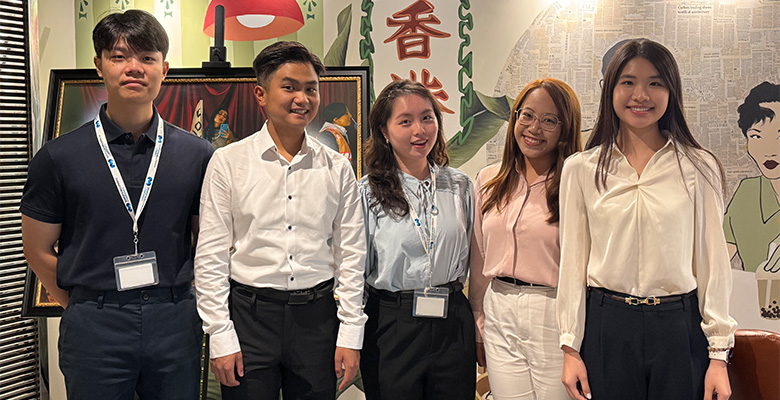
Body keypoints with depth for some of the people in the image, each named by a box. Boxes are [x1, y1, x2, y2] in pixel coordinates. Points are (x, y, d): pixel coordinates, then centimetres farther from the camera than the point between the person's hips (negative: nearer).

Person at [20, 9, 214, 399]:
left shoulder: (197, 154, 2)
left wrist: (171, 305, 6)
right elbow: (39, 251, 5)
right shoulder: (58, 157, -2)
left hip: (175, 323, 1)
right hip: (93, 330, -1)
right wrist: (85, 308, 7)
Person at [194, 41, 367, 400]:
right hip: (249, 313, -2)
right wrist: (221, 338, -6)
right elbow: (211, 257, -2)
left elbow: (350, 254, 6)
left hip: (317, 316, 2)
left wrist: (351, 334, 2)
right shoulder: (228, 162, -2)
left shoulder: (337, 169, 5)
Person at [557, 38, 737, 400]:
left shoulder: (699, 167, 1)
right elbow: (573, 261, 3)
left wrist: (718, 354, -1)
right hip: (604, 327, 1)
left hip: (679, 329, 0)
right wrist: (570, 347, 1)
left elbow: (713, 260, 2)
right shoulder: (581, 168, 3)